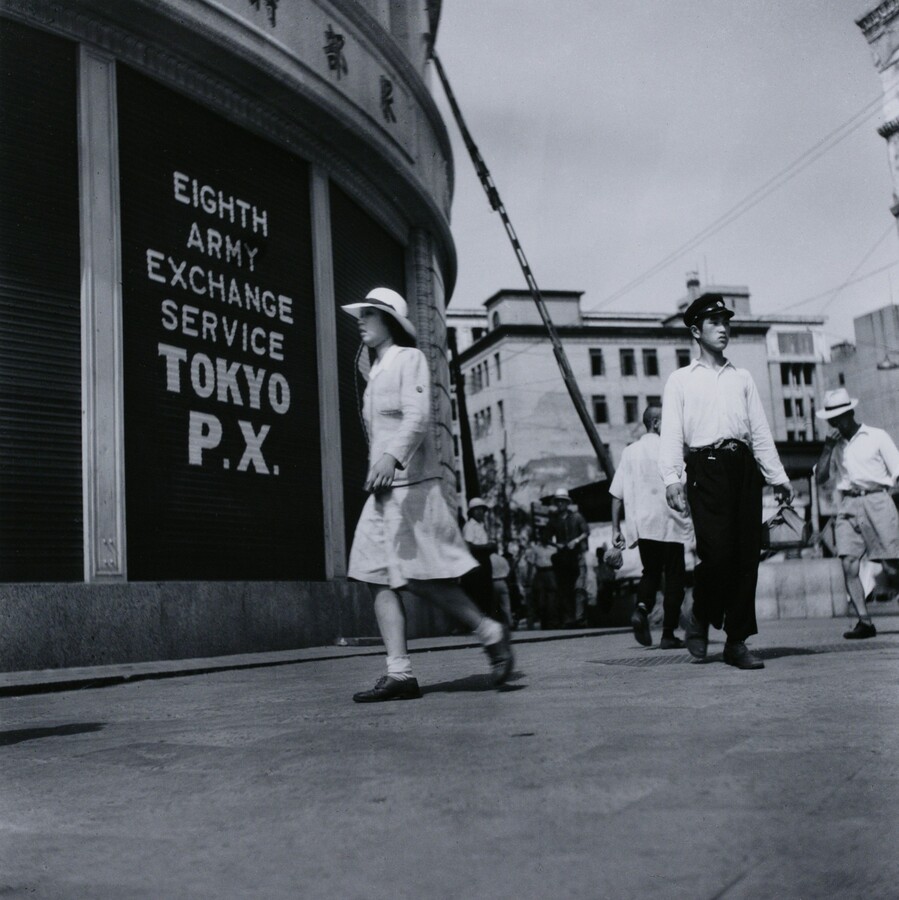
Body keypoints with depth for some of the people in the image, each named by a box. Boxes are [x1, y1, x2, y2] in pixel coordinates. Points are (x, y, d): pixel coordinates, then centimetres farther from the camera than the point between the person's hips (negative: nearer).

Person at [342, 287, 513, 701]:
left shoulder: (409, 358, -1)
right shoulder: (376, 371, 23)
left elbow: (417, 417, -17)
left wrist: (391, 457, -31)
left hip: (411, 484, -8)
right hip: (382, 489, 8)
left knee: (422, 580, -9)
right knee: (380, 579, -1)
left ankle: (491, 634, 9)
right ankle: (399, 674, -2)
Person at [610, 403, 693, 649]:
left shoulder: (630, 451, 9)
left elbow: (616, 494, 6)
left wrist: (615, 529, 9)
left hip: (641, 525, 4)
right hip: (668, 525, -4)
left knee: (650, 572, 18)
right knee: (674, 577, 5)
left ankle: (641, 608, -10)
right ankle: (668, 634, 4)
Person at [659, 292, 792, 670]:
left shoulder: (743, 378, 23)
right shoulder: (680, 380, 11)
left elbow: (760, 430, 19)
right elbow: (671, 431, 1)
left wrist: (778, 476, 11)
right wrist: (671, 477, -12)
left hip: (744, 466, 4)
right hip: (706, 466, -4)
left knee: (747, 554, -2)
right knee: (717, 551, -15)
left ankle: (737, 641, 5)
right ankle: (700, 622, 11)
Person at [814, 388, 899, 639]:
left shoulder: (877, 437, 7)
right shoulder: (835, 445, 17)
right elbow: (820, 478, 11)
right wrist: (828, 447, 2)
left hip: (876, 501, -3)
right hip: (848, 506, 3)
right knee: (848, 565, -11)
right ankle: (864, 621, -11)